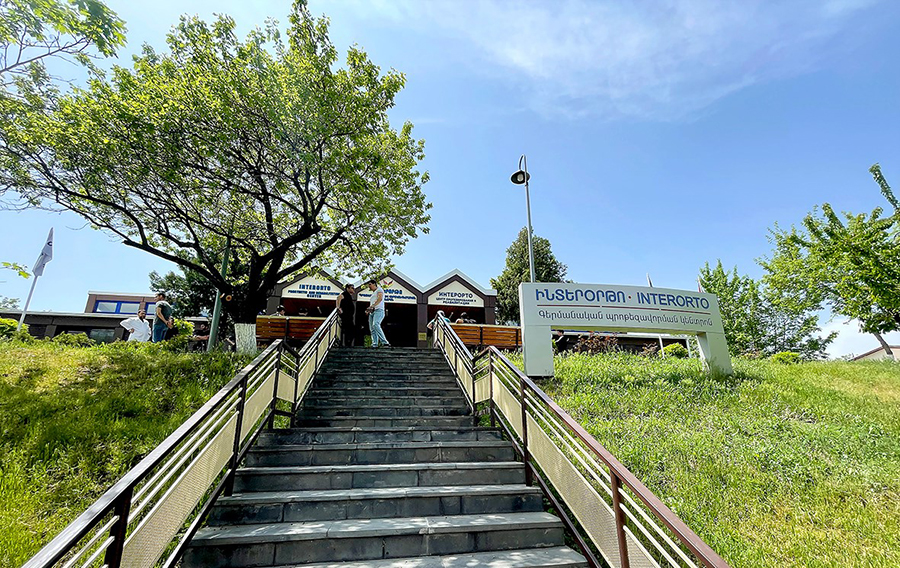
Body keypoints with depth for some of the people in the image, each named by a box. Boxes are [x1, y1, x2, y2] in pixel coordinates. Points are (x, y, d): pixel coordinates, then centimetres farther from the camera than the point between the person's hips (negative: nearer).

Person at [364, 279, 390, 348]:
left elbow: (380, 299, -13)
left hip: (378, 311, -9)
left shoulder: (379, 290, 6)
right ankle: (375, 344, -6)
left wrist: (371, 306, -24)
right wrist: (368, 310, 11)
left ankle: (384, 342, -35)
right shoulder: (373, 294, 32)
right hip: (372, 312, 9)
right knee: (372, 329, -3)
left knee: (375, 325, -29)